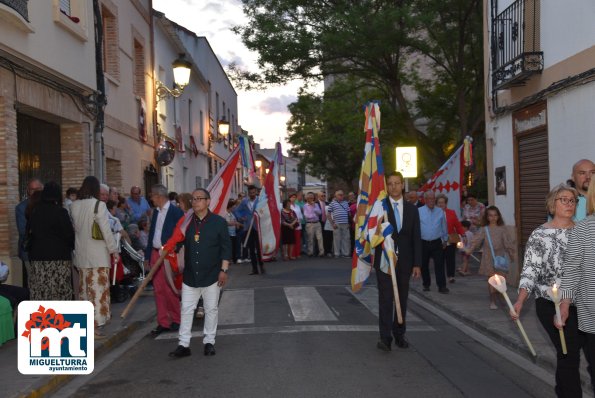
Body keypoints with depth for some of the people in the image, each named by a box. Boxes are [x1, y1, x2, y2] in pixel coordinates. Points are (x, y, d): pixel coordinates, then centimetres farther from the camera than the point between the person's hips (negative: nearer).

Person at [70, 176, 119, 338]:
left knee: (84, 287, 14)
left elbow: (74, 228, 12)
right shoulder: (98, 205, -13)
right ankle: (97, 325, -4)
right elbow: (106, 230, -12)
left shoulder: (74, 206, 4)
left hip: (81, 254, 6)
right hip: (98, 254, -6)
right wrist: (114, 250, -4)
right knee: (98, 287, -3)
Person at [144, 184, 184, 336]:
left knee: (169, 289, -1)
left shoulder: (176, 212, -9)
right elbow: (152, 233, 16)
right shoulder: (156, 211, 12)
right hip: (155, 254, 7)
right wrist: (147, 256, 14)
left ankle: (176, 319, 17)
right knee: (158, 289, 7)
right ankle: (163, 323, 15)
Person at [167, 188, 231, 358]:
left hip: (211, 275, -3)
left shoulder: (219, 222, -5)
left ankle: (209, 341, 21)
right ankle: (184, 344, 10)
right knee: (186, 309, 4)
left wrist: (224, 270, -9)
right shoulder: (186, 222, 5)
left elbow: (226, 247, -5)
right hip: (190, 275, 3)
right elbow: (178, 242, 15)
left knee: (211, 309, 8)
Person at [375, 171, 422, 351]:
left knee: (402, 298, 9)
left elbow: (416, 238, 7)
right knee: (386, 298, -3)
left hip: (404, 261, 3)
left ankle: (399, 334, 20)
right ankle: (385, 337, 2)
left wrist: (417, 263, 2)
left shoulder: (412, 209, 7)